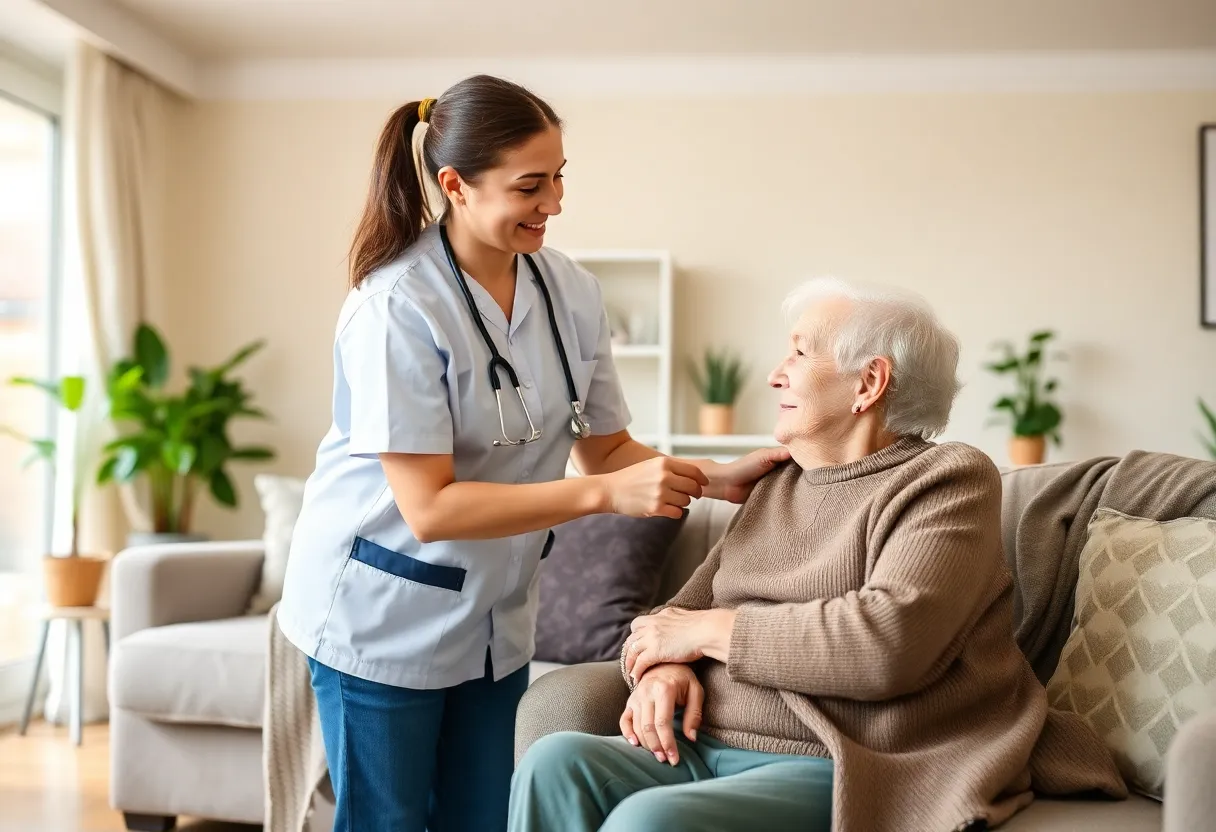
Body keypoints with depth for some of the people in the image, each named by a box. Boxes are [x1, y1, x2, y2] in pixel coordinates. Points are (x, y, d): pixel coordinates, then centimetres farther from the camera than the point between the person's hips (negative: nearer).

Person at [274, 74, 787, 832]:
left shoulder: (573, 292, -5)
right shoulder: (397, 308, -22)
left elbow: (607, 447, 4)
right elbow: (429, 509, -26)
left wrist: (715, 477, -14)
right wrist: (606, 494, -30)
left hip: (496, 616, 5)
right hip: (384, 615, -5)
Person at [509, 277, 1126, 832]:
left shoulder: (947, 480, -2)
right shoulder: (776, 484, 19)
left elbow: (891, 642, -19)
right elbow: (684, 610, 17)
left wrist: (710, 630, -10)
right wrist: (664, 666, -8)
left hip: (836, 771, -6)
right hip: (705, 749, 6)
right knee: (555, 761, -23)